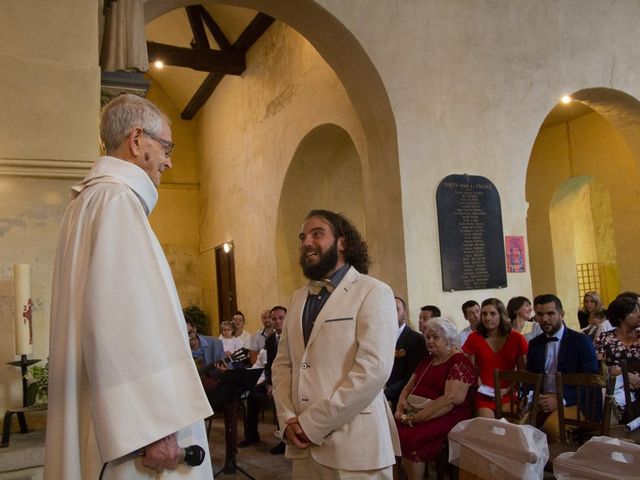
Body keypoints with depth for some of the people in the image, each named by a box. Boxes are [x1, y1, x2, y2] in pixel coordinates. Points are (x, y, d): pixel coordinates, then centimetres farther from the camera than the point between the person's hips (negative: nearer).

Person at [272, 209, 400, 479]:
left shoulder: (373, 293, -8)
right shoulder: (298, 298, 13)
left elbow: (373, 370, -17)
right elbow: (283, 363, 12)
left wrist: (313, 424, -16)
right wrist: (287, 419, -4)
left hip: (353, 444, -5)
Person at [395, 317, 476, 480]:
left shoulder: (459, 362, -8)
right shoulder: (427, 360, 18)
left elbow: (450, 399, -20)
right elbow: (408, 388, 21)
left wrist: (415, 419, -20)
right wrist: (400, 408, -1)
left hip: (447, 417, -7)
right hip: (416, 411, 7)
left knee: (410, 436, -31)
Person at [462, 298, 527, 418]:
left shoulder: (517, 338, 4)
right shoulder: (474, 338, 5)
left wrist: (507, 390, -6)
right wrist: (481, 387, -9)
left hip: (508, 393, 1)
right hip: (484, 394, 0)